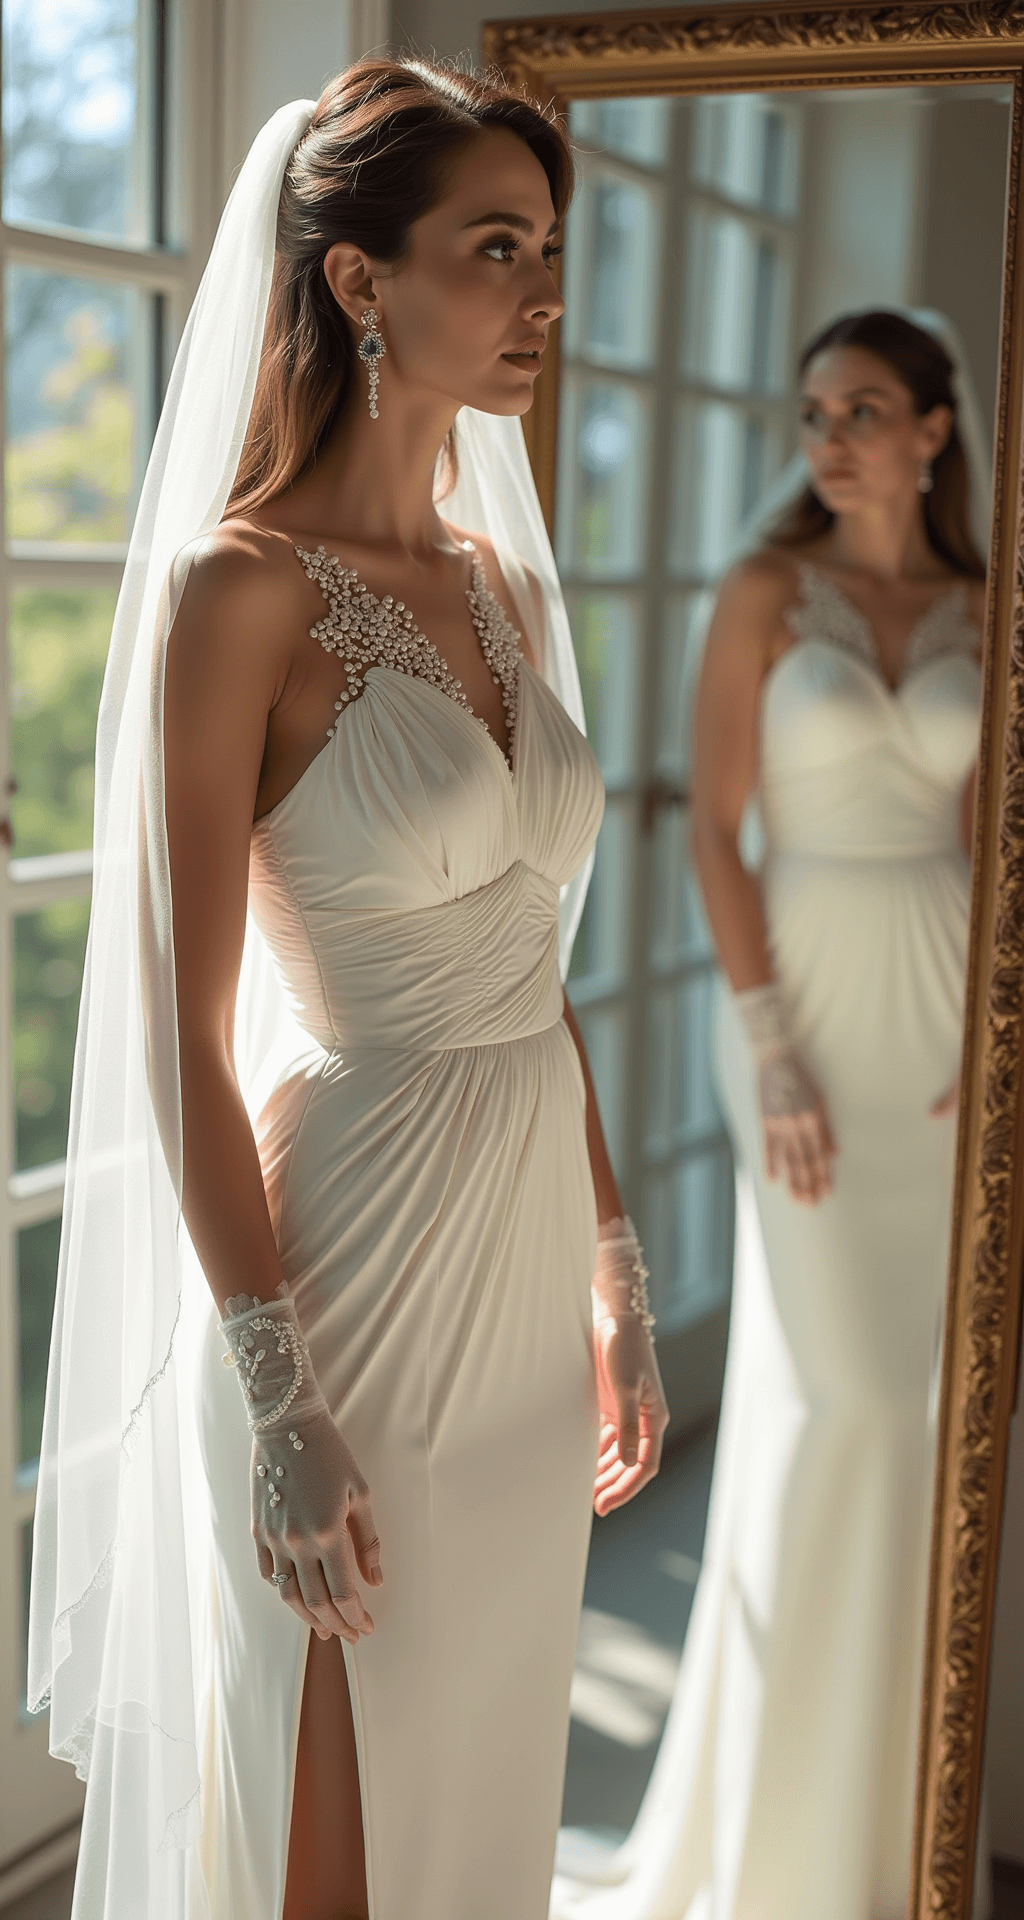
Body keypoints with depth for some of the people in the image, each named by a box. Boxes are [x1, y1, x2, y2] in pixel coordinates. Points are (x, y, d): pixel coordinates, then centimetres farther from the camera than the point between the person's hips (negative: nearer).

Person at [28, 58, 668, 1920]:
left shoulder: (504, 582, 8)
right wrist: (279, 1403, -17)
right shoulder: (239, 584, -13)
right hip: (348, 1262, -7)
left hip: (527, 1253, 7)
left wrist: (615, 1277, 13)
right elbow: (183, 1033, -16)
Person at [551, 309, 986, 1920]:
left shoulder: (977, 613, 6)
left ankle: (882, 1767, 27)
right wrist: (772, 1056, -15)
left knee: (921, 1367, 8)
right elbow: (716, 829, -8)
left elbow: (986, 838, 7)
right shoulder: (765, 593, -4)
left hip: (944, 996, 4)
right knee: (831, 1383, -4)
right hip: (808, 986, -3)